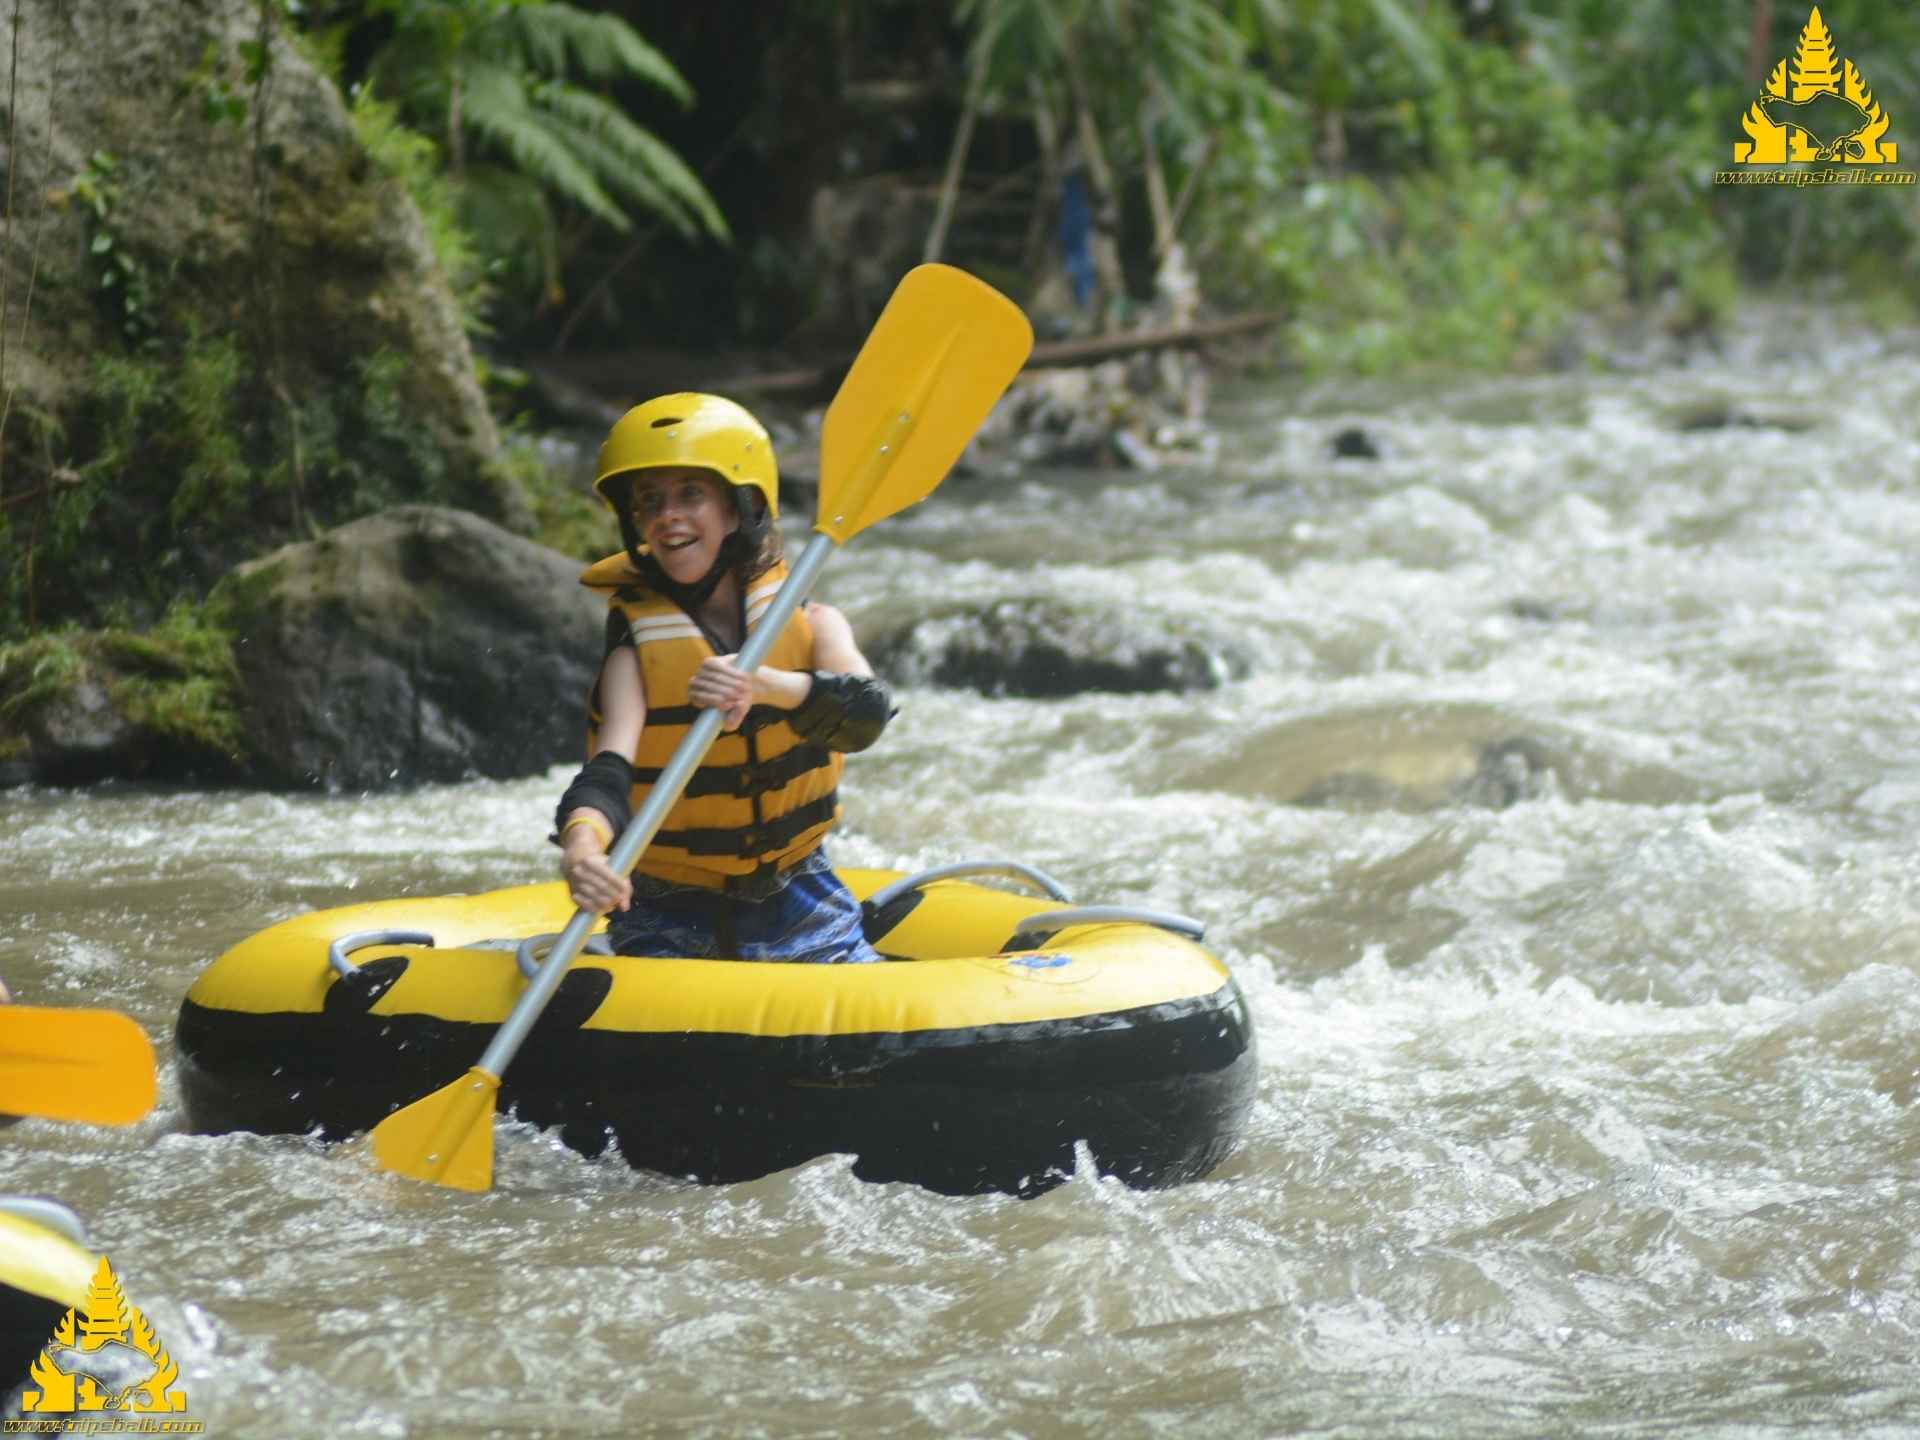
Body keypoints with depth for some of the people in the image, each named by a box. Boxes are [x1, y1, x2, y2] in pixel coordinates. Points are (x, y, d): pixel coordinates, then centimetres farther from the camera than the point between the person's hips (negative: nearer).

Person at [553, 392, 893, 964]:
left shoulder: (810, 625, -2)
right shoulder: (636, 655, -8)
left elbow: (866, 714, -22)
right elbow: (607, 771, -24)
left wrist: (761, 683, -41)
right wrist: (581, 847, -48)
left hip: (797, 913, 2)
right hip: (669, 927, -2)